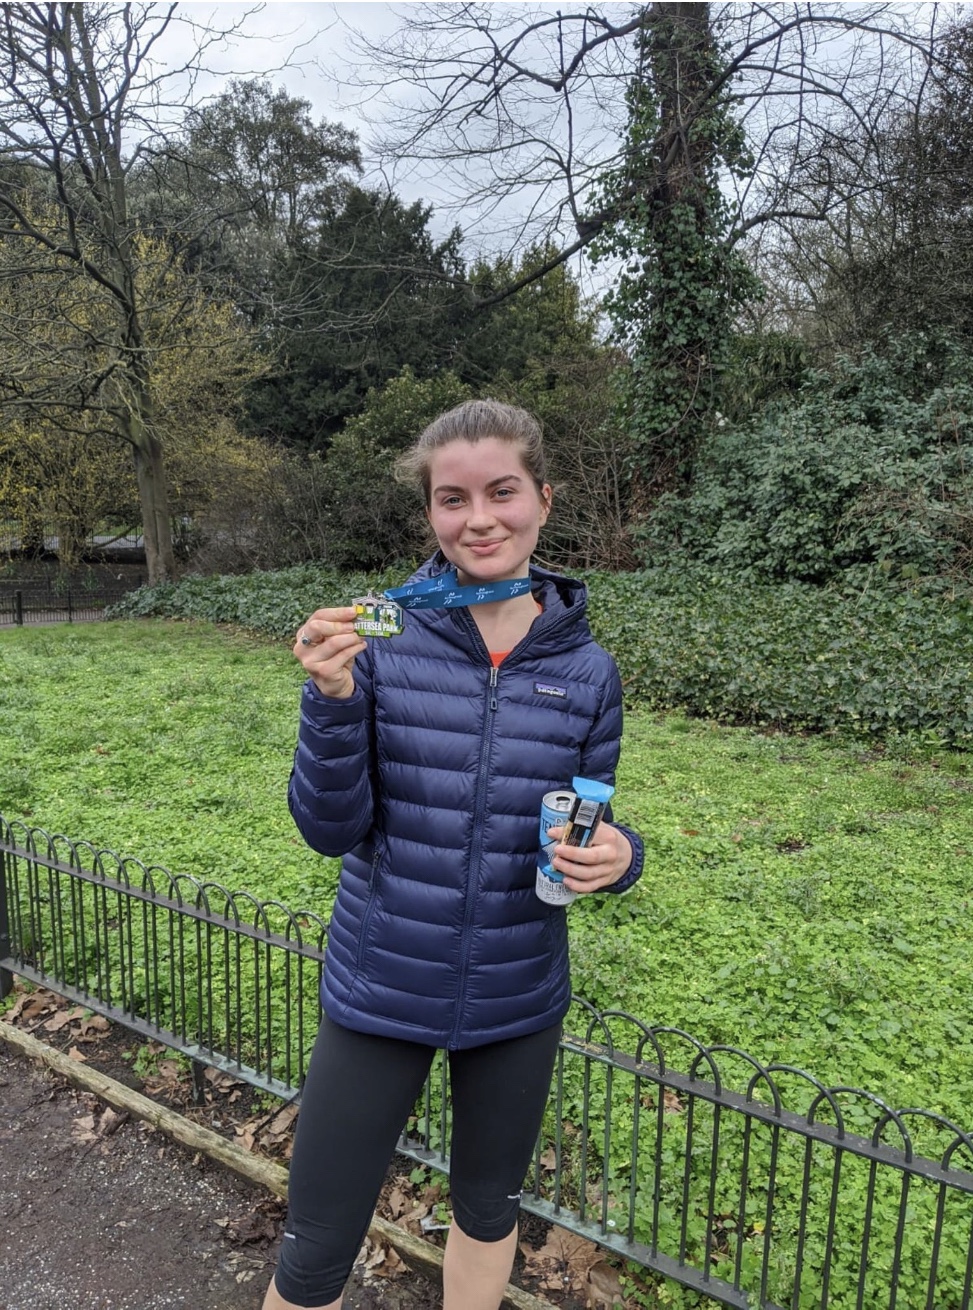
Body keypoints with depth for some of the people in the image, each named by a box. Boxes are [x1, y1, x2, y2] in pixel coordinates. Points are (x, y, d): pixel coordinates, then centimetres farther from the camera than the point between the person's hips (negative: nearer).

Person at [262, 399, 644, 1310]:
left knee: (489, 1208, 26)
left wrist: (616, 856, -20)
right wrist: (333, 698, -28)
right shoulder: (382, 639, -13)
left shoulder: (586, 671, -7)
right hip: (379, 994, -2)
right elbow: (331, 828, -13)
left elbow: (589, 828, 3)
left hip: (518, 999, 2)